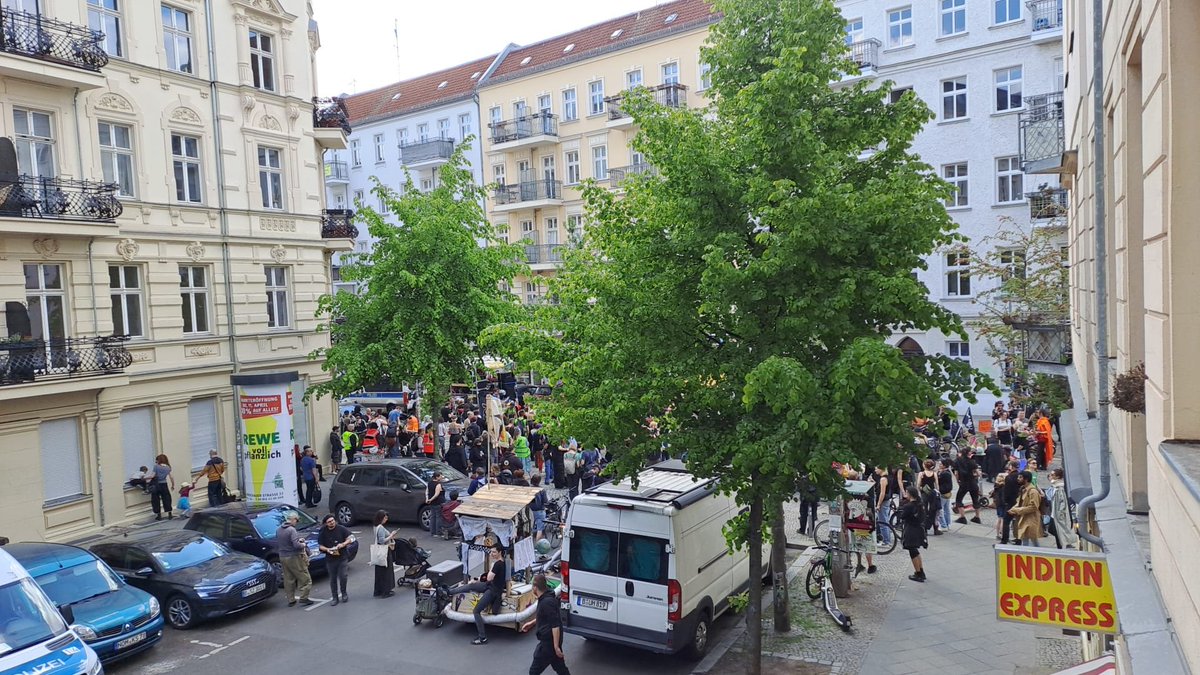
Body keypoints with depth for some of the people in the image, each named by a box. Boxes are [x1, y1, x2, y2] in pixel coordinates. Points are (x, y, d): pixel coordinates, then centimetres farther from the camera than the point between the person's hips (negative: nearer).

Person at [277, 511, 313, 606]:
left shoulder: (279, 529, 5)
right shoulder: (292, 530, -19)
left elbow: (276, 544, 15)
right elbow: (296, 545, -25)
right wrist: (303, 545, -6)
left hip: (282, 557, 8)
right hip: (294, 558, -8)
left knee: (288, 580, 14)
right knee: (304, 578, 3)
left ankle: (291, 600, 18)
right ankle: (303, 598, 1)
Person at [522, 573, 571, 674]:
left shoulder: (546, 602, -25)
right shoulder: (546, 598, 6)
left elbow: (555, 625, -27)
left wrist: (556, 646, -25)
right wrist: (531, 623, 28)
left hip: (548, 642, -10)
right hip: (549, 640, 10)